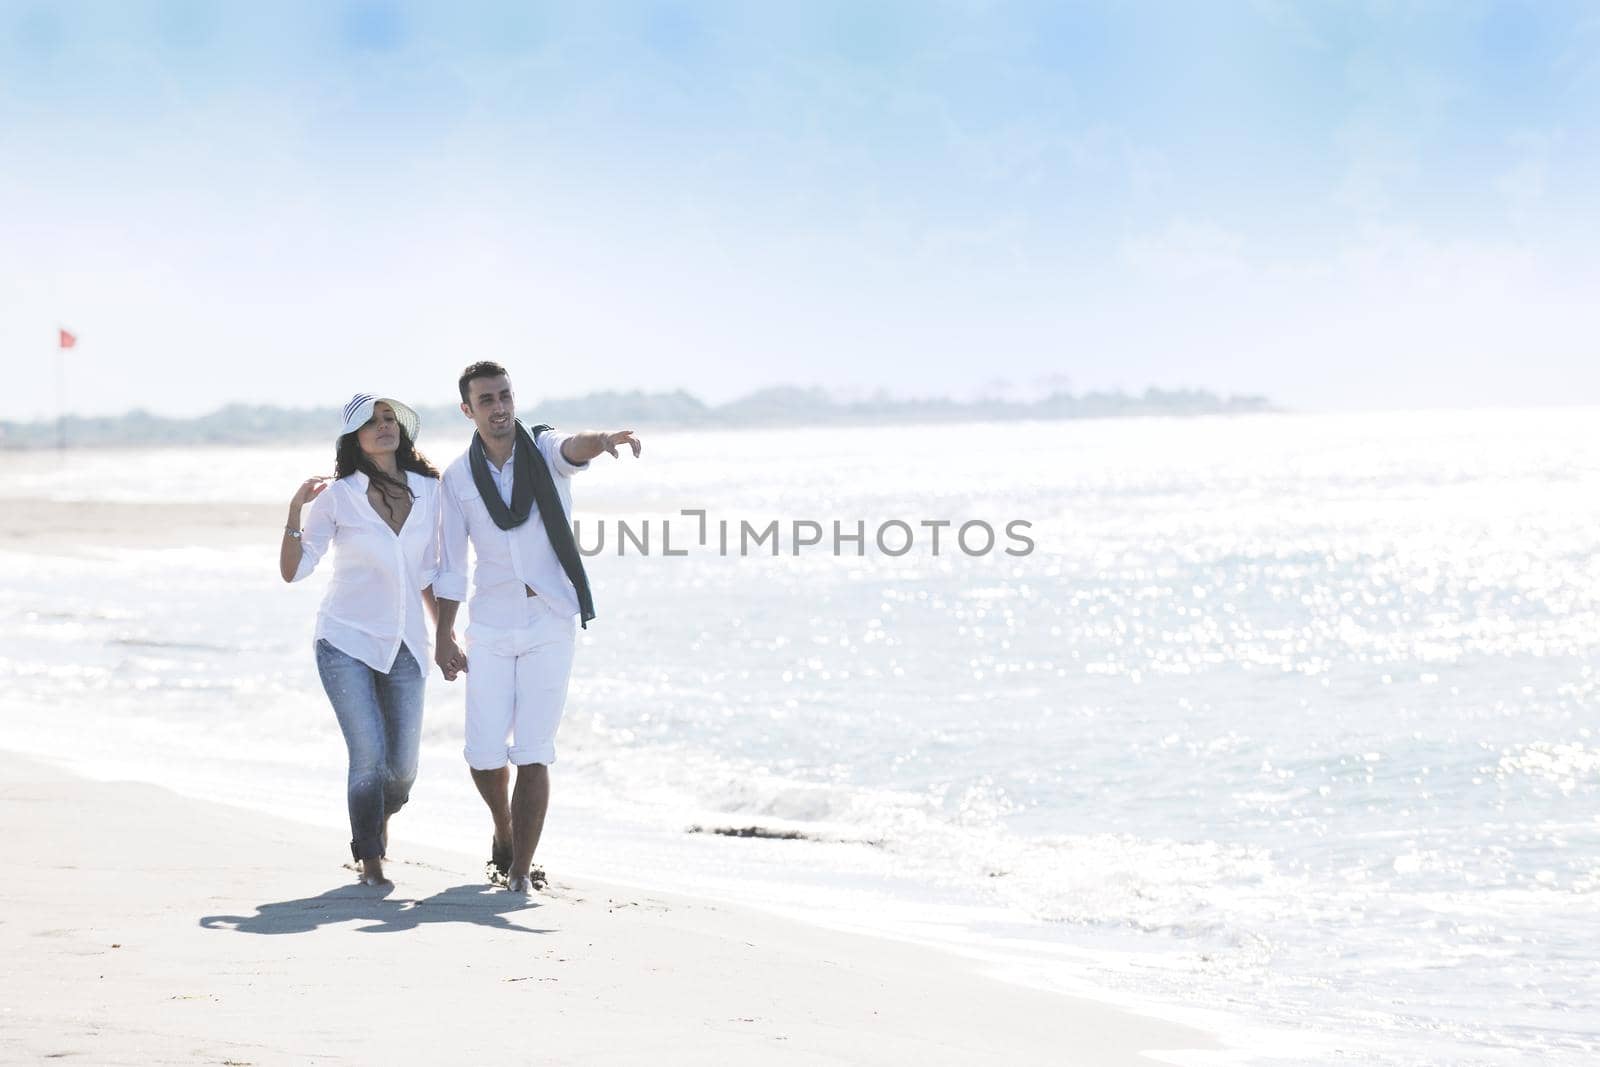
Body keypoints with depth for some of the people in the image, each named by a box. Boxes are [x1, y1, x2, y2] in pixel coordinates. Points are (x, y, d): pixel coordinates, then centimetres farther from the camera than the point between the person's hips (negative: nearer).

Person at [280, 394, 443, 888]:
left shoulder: (428, 491, 4)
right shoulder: (337, 497, -6)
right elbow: (293, 570, -8)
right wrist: (296, 510, -20)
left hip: (404, 645, 3)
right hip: (346, 642, -3)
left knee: (403, 766, 4)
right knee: (370, 756, -12)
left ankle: (381, 816, 38)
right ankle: (370, 860, 6)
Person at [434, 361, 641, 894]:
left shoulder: (544, 450, -3)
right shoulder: (458, 477, 3)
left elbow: (574, 448, -29)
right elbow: (451, 565, 8)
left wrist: (604, 439, -52)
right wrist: (443, 638, 4)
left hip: (550, 622, -2)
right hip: (490, 626, 2)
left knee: (533, 753, -7)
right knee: (484, 753, -2)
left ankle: (521, 869, 2)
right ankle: (505, 832, 30)